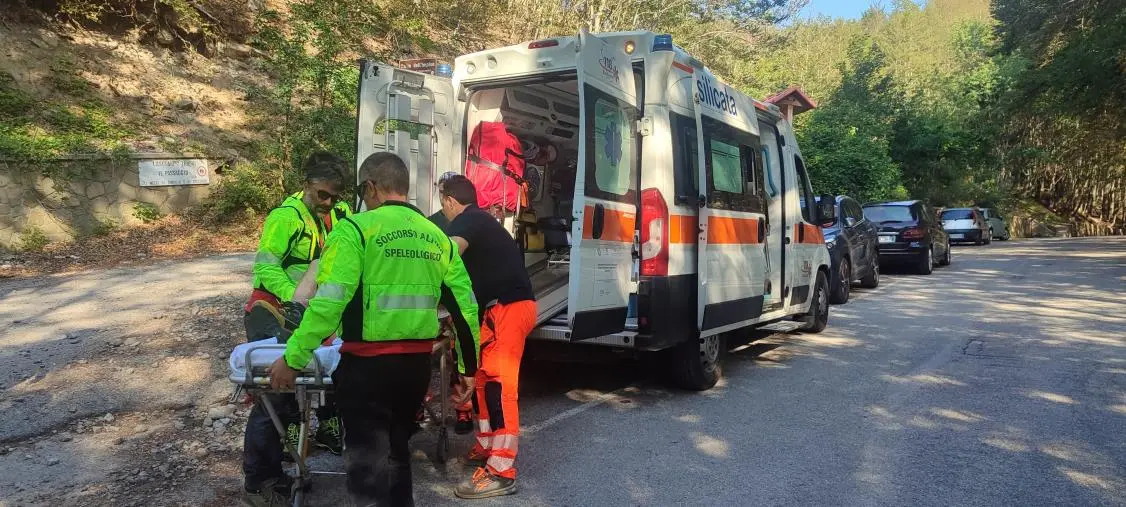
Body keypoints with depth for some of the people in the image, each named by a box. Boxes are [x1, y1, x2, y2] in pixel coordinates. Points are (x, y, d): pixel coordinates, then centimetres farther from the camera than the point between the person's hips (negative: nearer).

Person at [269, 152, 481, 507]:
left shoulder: (356, 229, -8)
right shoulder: (437, 237, 9)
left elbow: (328, 303, -16)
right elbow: (465, 307, 9)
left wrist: (292, 359, -8)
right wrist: (468, 366, 19)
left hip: (368, 364, -6)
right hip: (417, 364, 6)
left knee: (368, 461, 6)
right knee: (395, 449, 24)